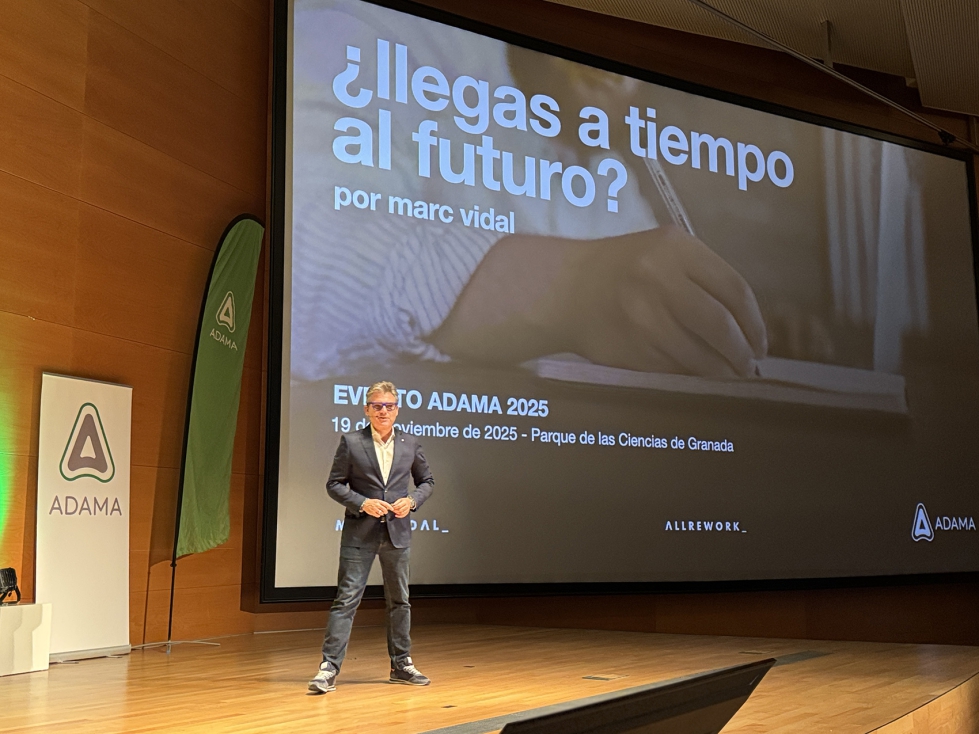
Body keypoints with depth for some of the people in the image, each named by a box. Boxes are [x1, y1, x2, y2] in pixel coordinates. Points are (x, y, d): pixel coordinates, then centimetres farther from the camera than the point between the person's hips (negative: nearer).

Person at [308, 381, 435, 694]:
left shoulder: (410, 443, 5)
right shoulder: (351, 442, -3)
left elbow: (427, 480, 13)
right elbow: (334, 484, -2)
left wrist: (412, 500, -6)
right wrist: (362, 503, -16)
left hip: (397, 532, 3)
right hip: (359, 533, -3)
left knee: (399, 601, 13)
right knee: (346, 600, -5)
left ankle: (402, 664, 26)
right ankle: (329, 668, -2)